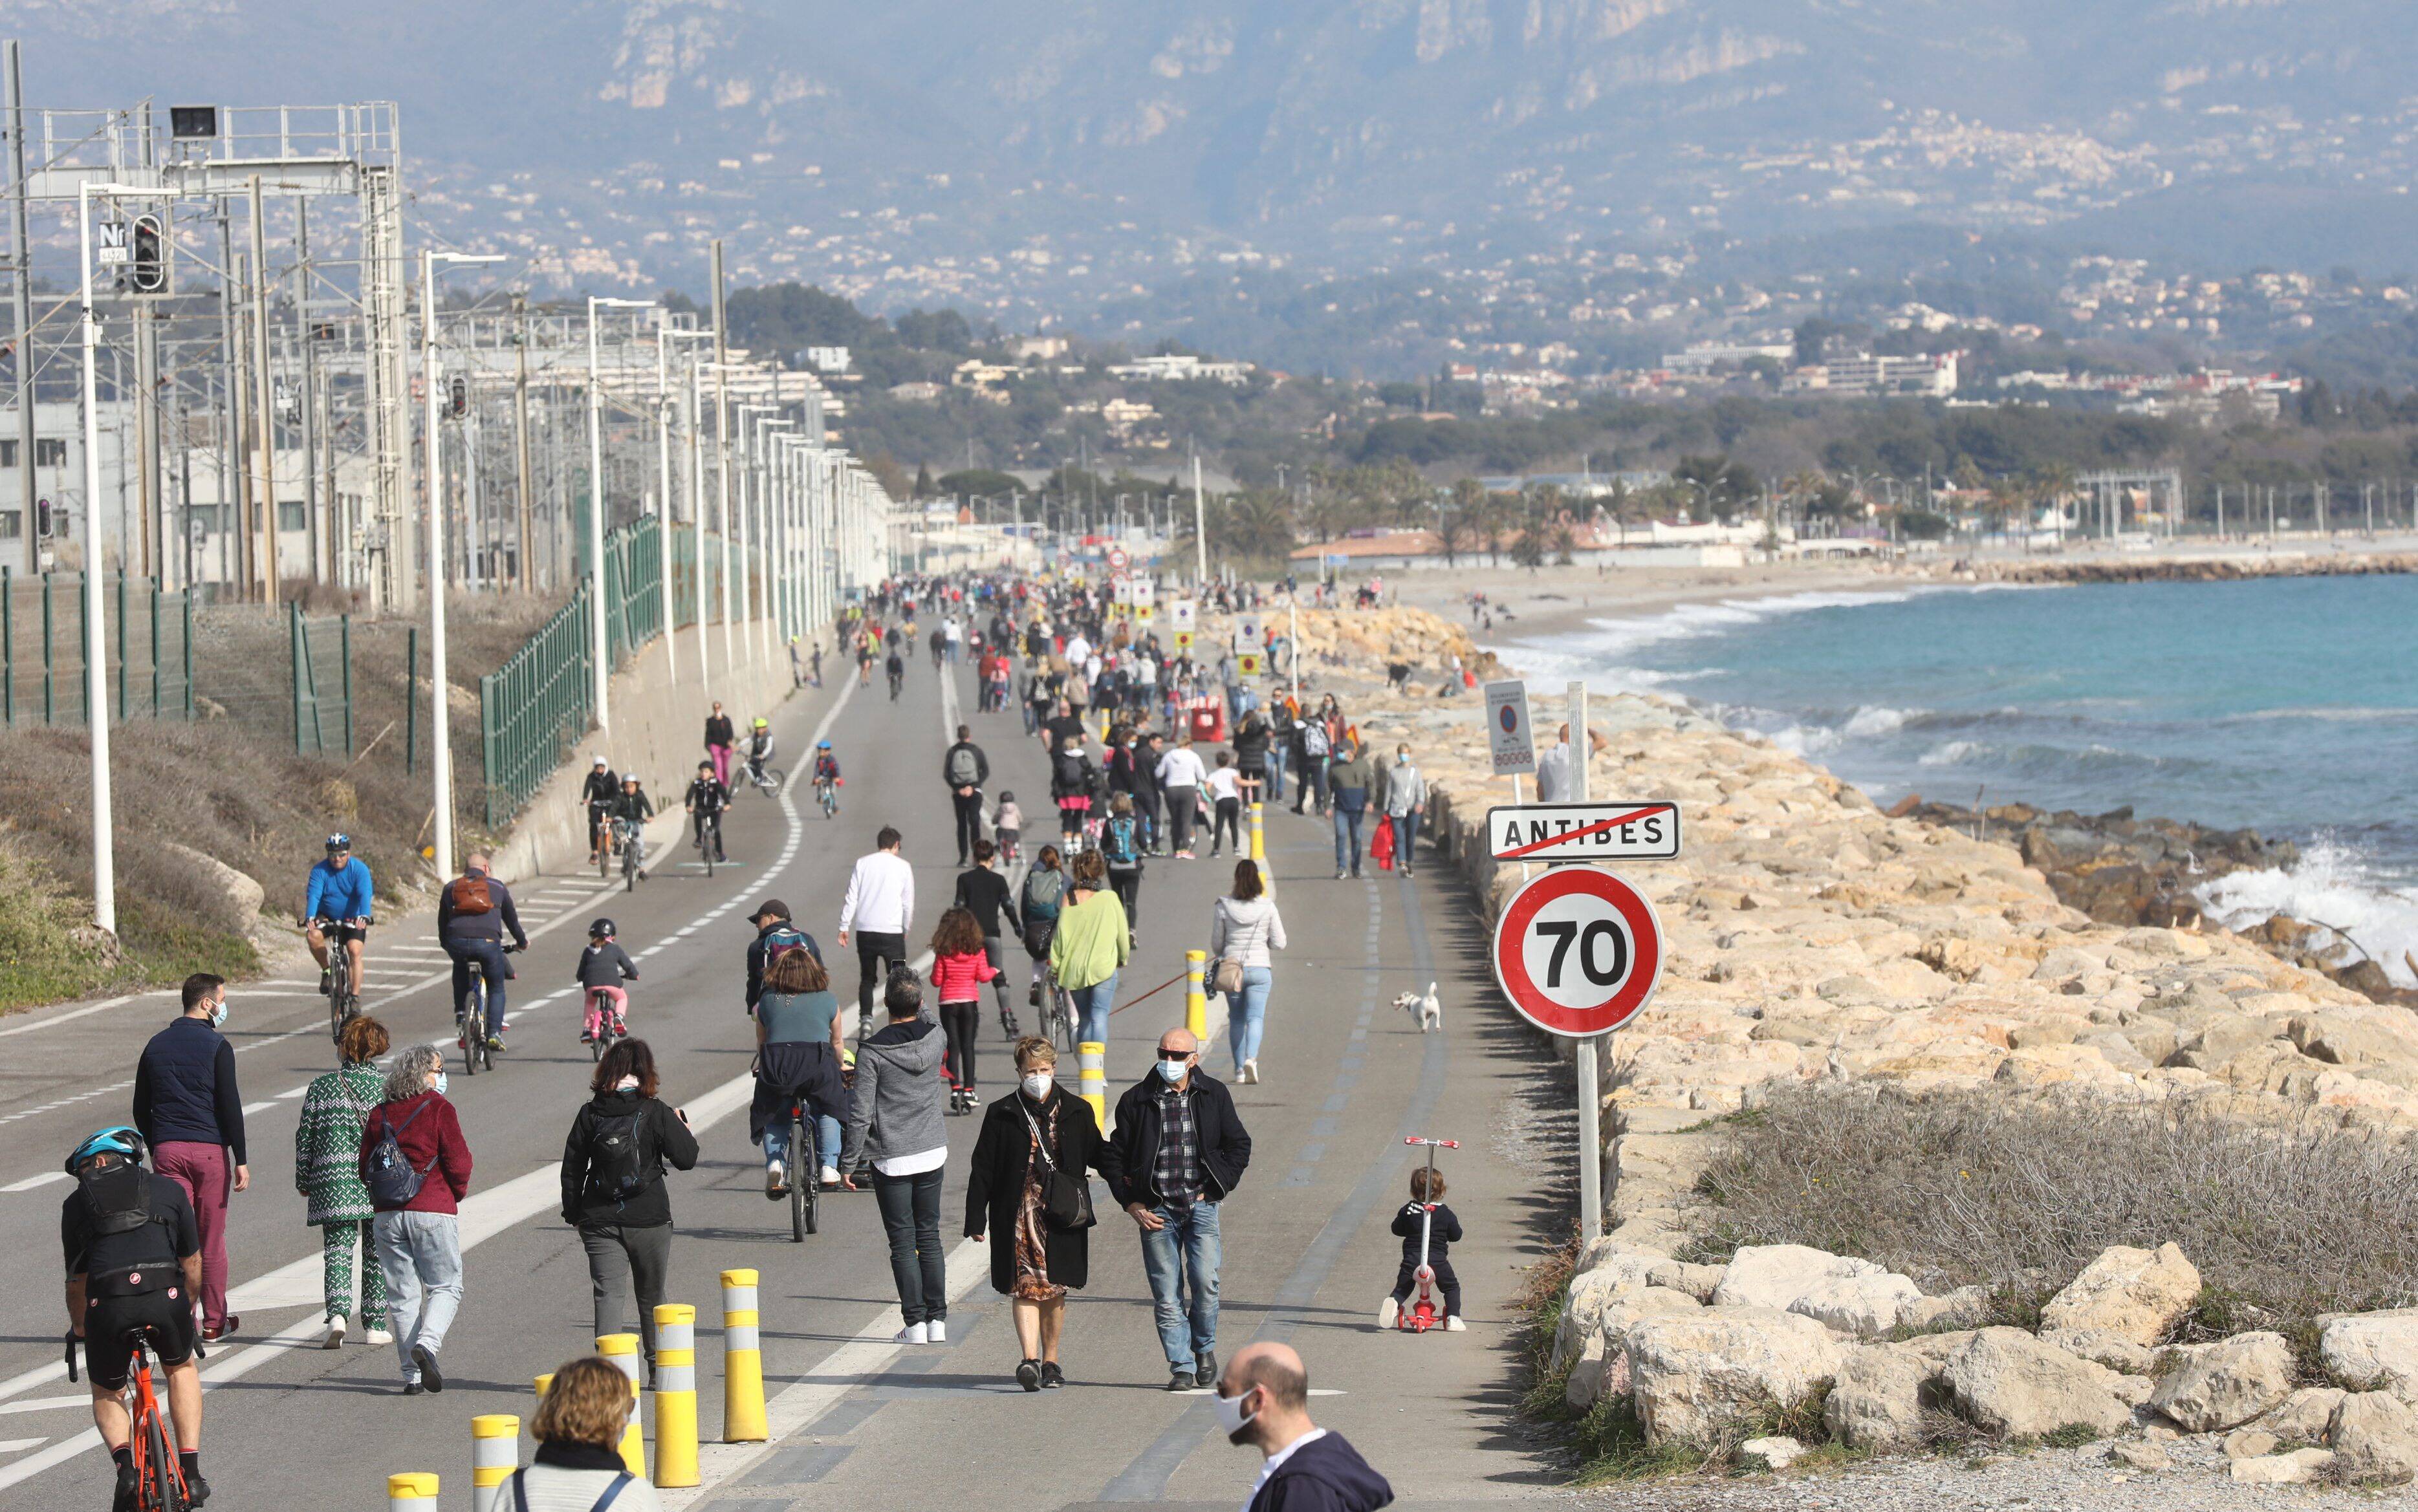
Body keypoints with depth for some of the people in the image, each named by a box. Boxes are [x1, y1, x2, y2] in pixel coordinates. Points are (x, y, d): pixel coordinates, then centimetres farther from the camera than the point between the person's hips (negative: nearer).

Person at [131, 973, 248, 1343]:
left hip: (167, 1150, 4)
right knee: (212, 1240, 5)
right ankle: (215, 1322, 12)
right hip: (210, 1150, -4)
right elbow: (230, 1106, -10)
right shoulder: (216, 1046, -6)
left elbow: (141, 1110, 14)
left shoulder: (156, 1045, 10)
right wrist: (241, 1160, -8)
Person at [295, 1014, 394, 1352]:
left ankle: (338, 1313, -23)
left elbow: (305, 1136, 3)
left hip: (333, 1184, 0)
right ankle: (374, 1325, 15)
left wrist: (303, 1181, 14)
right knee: (376, 1254, 12)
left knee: (337, 1251, 0)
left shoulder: (321, 1086, 1)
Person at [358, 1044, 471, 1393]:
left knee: (403, 1295, 7)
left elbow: (366, 1168, 9)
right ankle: (427, 1344, -20)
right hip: (433, 1211, -4)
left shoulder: (379, 1114, 7)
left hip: (387, 1216, 4)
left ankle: (412, 1374, 4)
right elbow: (457, 1161, -8)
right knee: (445, 1286, 5)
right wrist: (457, 1194, 11)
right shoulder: (439, 1109, -6)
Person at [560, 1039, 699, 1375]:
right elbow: (686, 1159, -4)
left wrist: (573, 1214, 15)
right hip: (649, 1220, -1)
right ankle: (659, 1364, 27)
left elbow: (572, 1169, 4)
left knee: (608, 1293, -2)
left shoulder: (589, 1115, 0)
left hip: (599, 1221, 1)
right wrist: (685, 1130, 17)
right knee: (651, 1296, 16)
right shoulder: (656, 1113, -7)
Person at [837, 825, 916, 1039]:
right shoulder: (903, 866, 0)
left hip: (865, 931, 2)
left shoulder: (862, 863, 5)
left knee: (867, 978, 13)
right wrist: (906, 928, 17)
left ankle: (865, 1020, 0)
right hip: (892, 931, -2)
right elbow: (908, 902, 3)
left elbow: (852, 897, 2)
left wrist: (844, 927, 7)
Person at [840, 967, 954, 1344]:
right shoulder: (936, 1039, -5)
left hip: (892, 1160, -4)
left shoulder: (872, 1052, -15)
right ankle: (937, 1320, 10)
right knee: (929, 1238, 12)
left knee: (903, 1243, 2)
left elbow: (860, 1115, -13)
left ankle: (915, 1322, 0)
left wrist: (848, 1164, -5)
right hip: (933, 1154, 4)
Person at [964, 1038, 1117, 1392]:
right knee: (1025, 1287, -11)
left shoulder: (1076, 1112, 8)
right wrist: (976, 1219, 0)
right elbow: (982, 1170, 5)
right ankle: (1031, 1359, -19)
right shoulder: (1002, 1115, 4)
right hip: (1018, 1216, -2)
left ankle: (1050, 1362, 17)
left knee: (1055, 1289, 7)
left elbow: (1101, 1156, 15)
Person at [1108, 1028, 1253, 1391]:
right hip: (1157, 1211, 0)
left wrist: (1220, 1187, 4)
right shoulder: (1137, 1100, 2)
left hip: (1202, 1207, 0)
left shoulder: (1214, 1095, 5)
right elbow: (1117, 1157, 8)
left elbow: (1239, 1145, 15)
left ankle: (1204, 1347, 15)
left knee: (1205, 1282, -11)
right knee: (1167, 1295, -2)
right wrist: (1132, 1205, 0)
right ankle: (1181, 1367, 5)